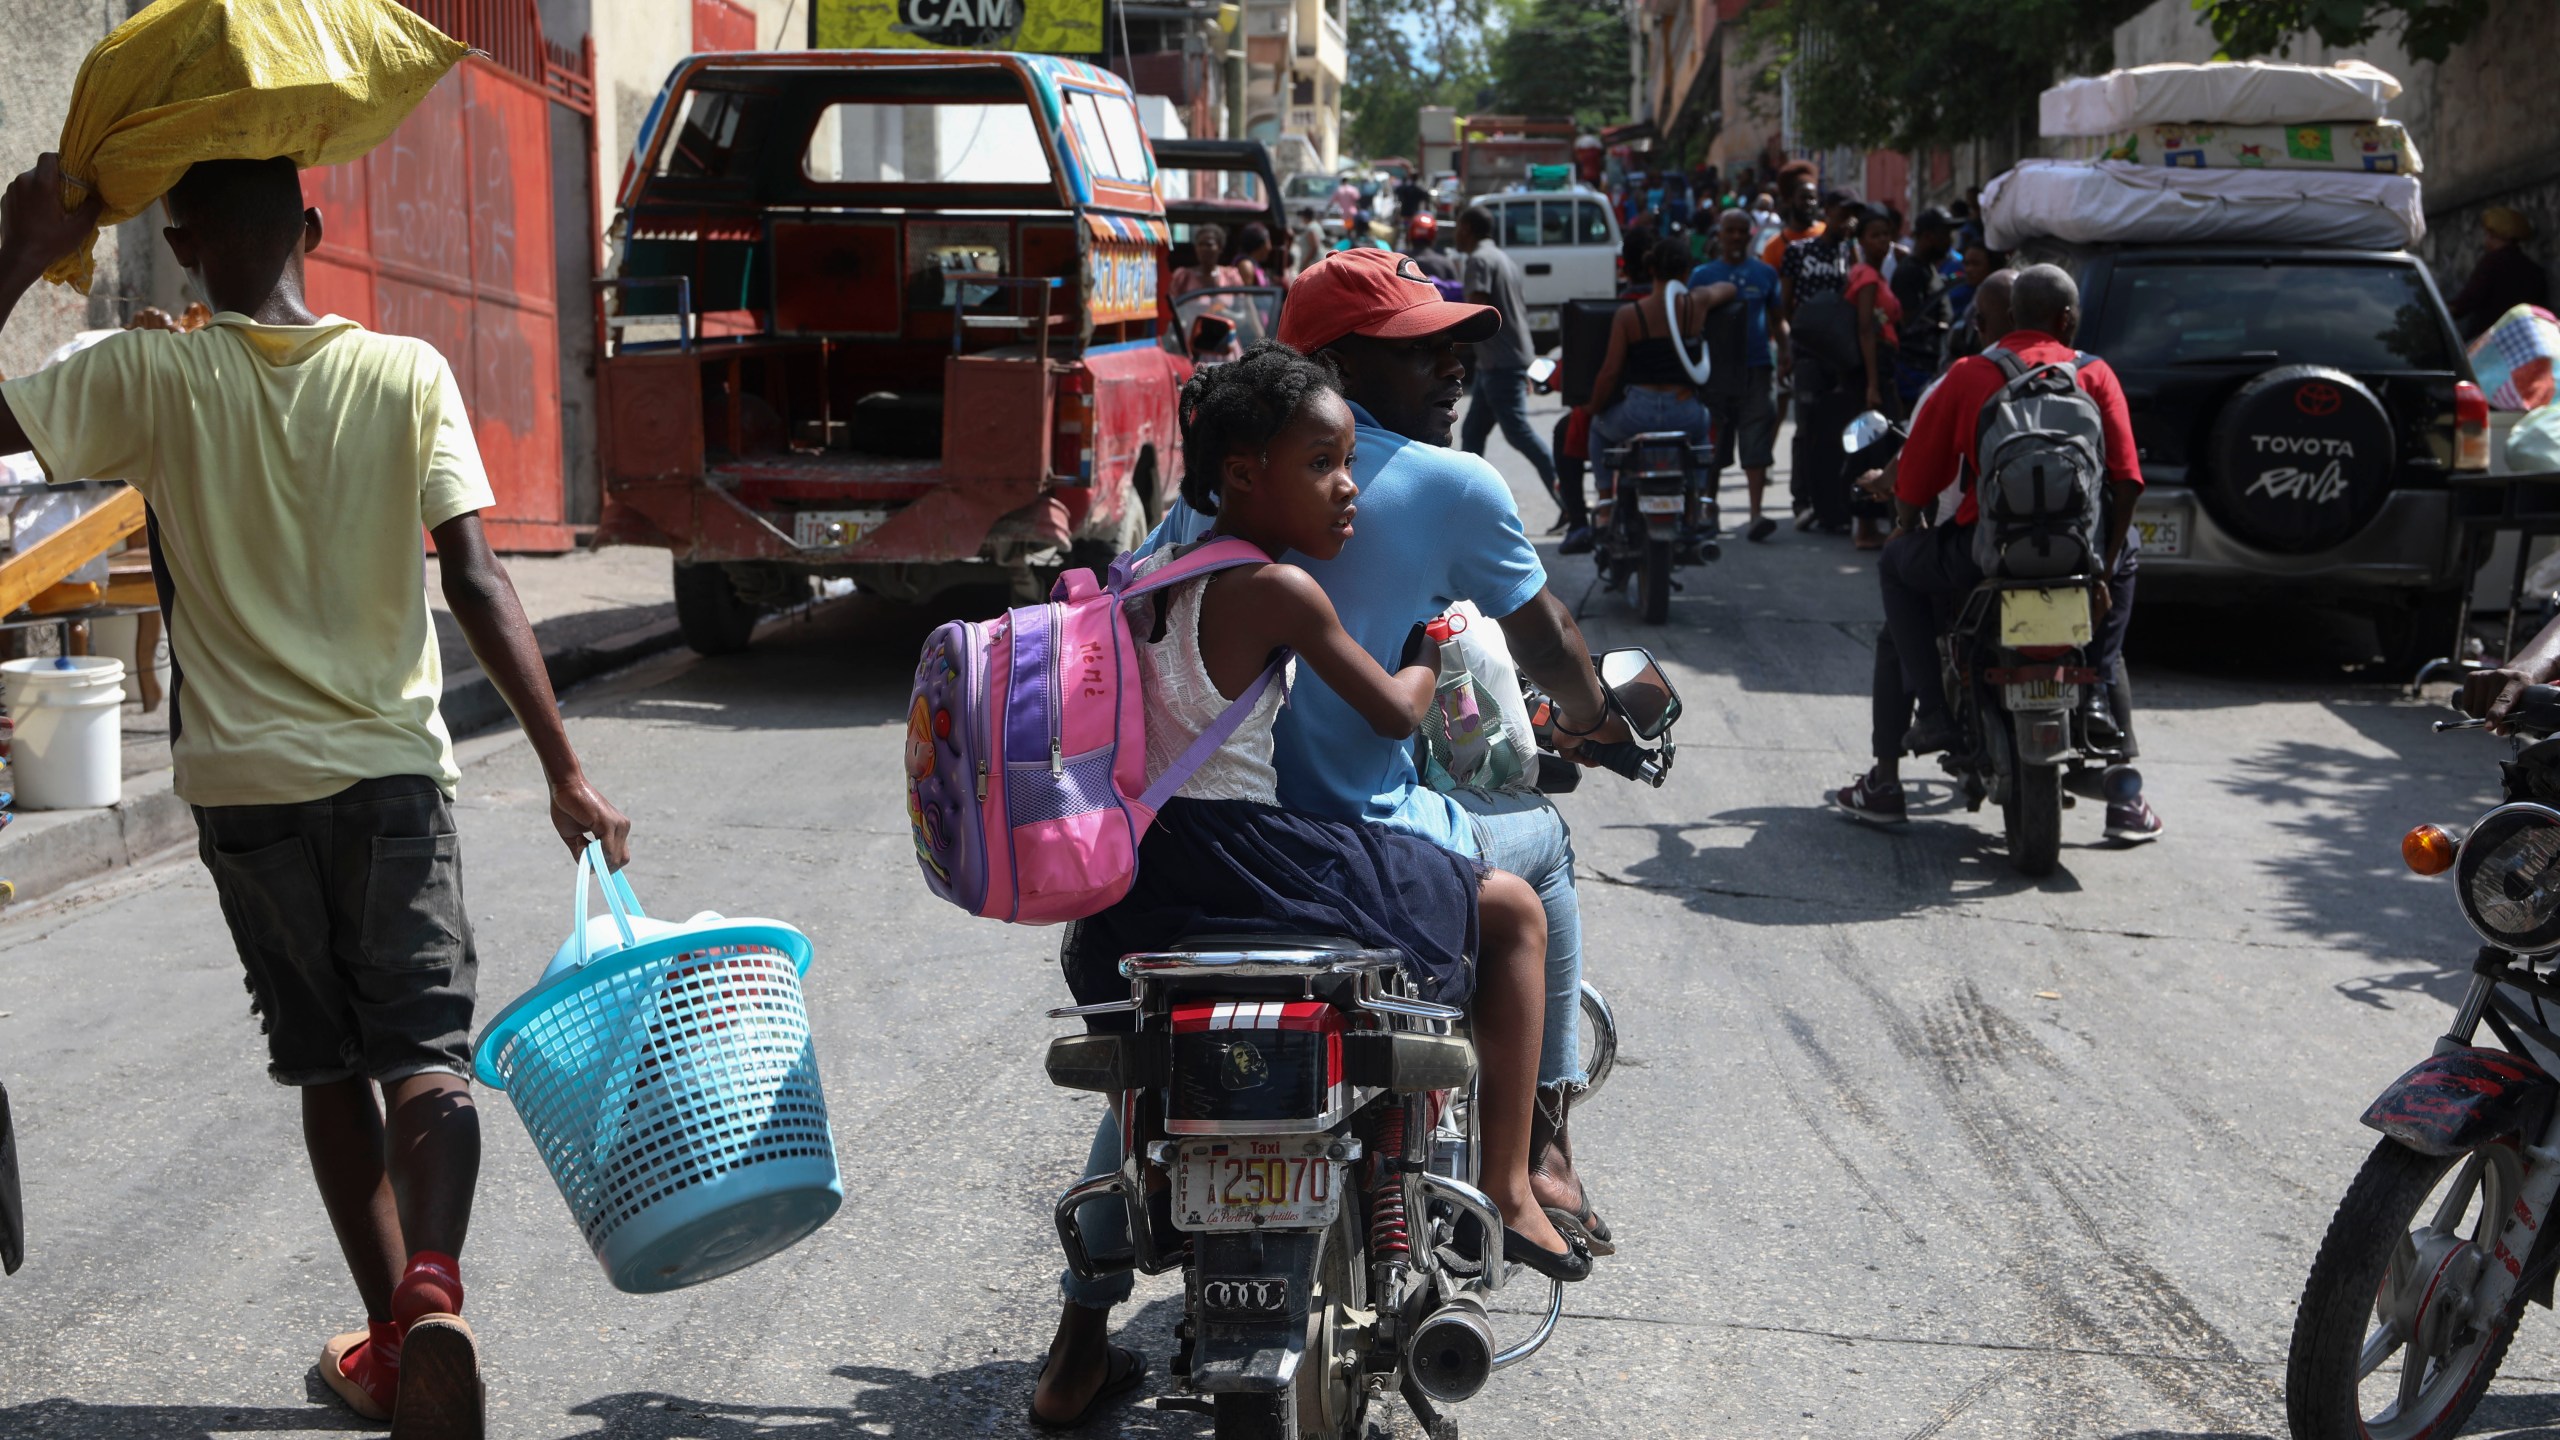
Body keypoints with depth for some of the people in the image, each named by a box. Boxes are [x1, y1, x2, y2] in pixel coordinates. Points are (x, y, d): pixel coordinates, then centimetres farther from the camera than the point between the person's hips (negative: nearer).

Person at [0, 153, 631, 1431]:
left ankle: (392, 1336, 18)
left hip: (243, 782, 1)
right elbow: (477, 584, -9)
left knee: (325, 1059, 13)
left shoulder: (154, 379, -5)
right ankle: (430, 1290, -24)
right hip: (391, 768, 0)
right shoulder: (408, 375, -3)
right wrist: (564, 772, -8)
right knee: (424, 1047, 1)